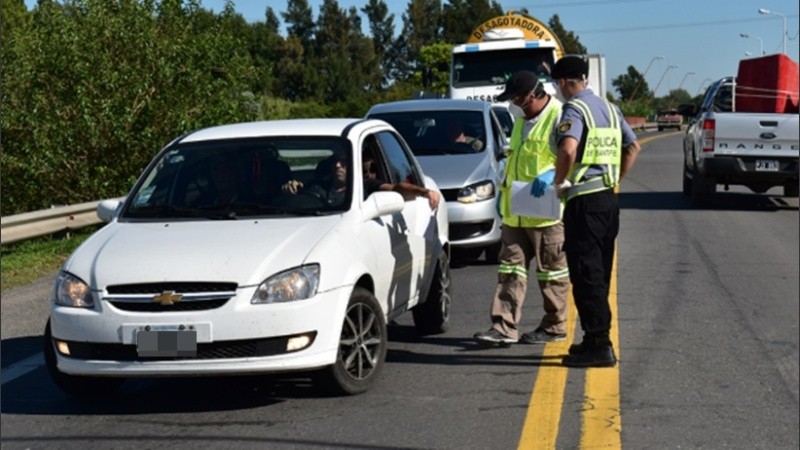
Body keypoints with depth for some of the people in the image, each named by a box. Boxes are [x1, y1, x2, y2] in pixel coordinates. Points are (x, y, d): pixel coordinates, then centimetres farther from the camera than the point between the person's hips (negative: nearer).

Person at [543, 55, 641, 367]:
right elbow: (633, 146, 22)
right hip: (608, 198, 9)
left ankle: (599, 345, -7)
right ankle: (597, 339, 21)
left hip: (584, 201, -9)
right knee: (598, 274, 15)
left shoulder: (574, 110, -11)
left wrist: (559, 180, -14)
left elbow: (568, 148, -28)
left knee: (585, 274, -6)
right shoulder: (609, 108, 16)